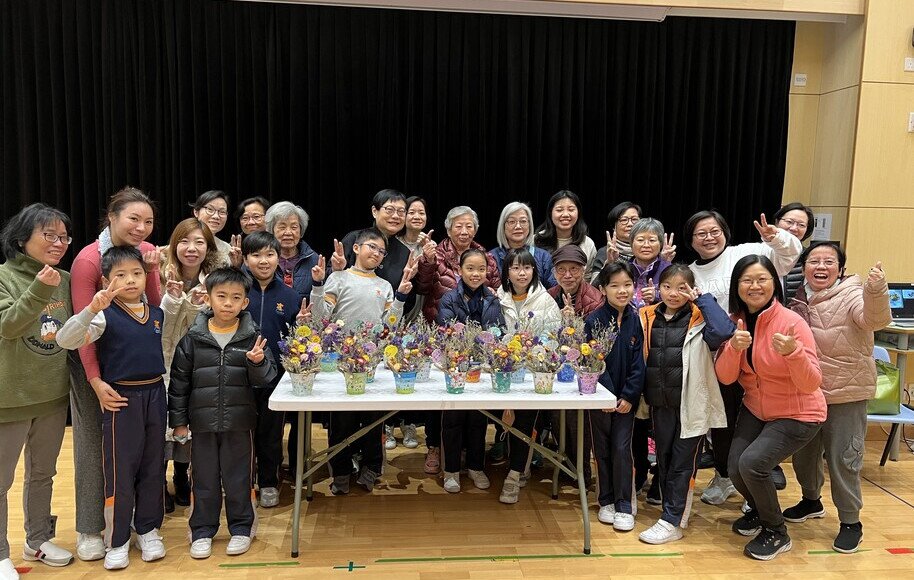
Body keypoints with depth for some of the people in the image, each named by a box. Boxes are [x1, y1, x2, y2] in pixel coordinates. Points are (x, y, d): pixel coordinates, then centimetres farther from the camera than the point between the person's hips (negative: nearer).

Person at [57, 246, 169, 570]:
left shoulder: (157, 314, 6)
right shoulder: (105, 316, -10)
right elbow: (65, 340, -25)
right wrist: (92, 309, -36)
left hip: (155, 394, 5)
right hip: (121, 398, -5)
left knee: (153, 466, 13)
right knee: (120, 469, 4)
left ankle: (148, 530, 29)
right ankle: (117, 540, 19)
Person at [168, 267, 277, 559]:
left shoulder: (252, 337, -5)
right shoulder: (193, 338, -3)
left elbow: (264, 378, -4)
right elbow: (179, 380, 3)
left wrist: (257, 363, -25)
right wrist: (178, 419, 3)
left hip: (240, 421, -1)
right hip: (203, 421, 1)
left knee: (239, 478, 11)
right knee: (204, 479, 13)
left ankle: (241, 528, 28)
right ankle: (202, 530, 30)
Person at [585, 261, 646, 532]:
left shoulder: (636, 320, -3)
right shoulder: (594, 320, -9)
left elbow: (638, 362, -3)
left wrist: (629, 396, -10)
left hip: (625, 398, 1)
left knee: (622, 449, 2)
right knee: (602, 449, 10)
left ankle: (624, 505, 13)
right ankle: (606, 501, 24)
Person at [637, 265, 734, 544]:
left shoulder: (698, 318, -7)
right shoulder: (648, 317, 4)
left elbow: (725, 330, -29)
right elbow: (639, 358, 10)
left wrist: (702, 299, -17)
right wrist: (641, 397, 7)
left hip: (692, 404, -5)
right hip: (660, 404, 5)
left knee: (682, 463, 4)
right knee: (663, 459, 14)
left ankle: (671, 522, 11)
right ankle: (676, 512, 31)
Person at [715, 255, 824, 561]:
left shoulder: (792, 323, -22)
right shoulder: (734, 321, -6)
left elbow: (811, 384, -22)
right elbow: (725, 377, -9)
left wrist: (792, 352, -40)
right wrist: (734, 347, -28)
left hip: (798, 415, -5)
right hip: (755, 409, 5)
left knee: (752, 462, -21)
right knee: (736, 469, -7)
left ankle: (777, 533, 6)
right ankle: (760, 510, 29)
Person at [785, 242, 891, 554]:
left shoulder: (850, 294, -15)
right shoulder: (798, 298, 1)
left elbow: (875, 319, -37)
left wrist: (876, 291, -55)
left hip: (847, 392, -5)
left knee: (842, 458, 2)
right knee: (803, 451, 18)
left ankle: (851, 521, 20)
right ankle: (811, 500, 41)